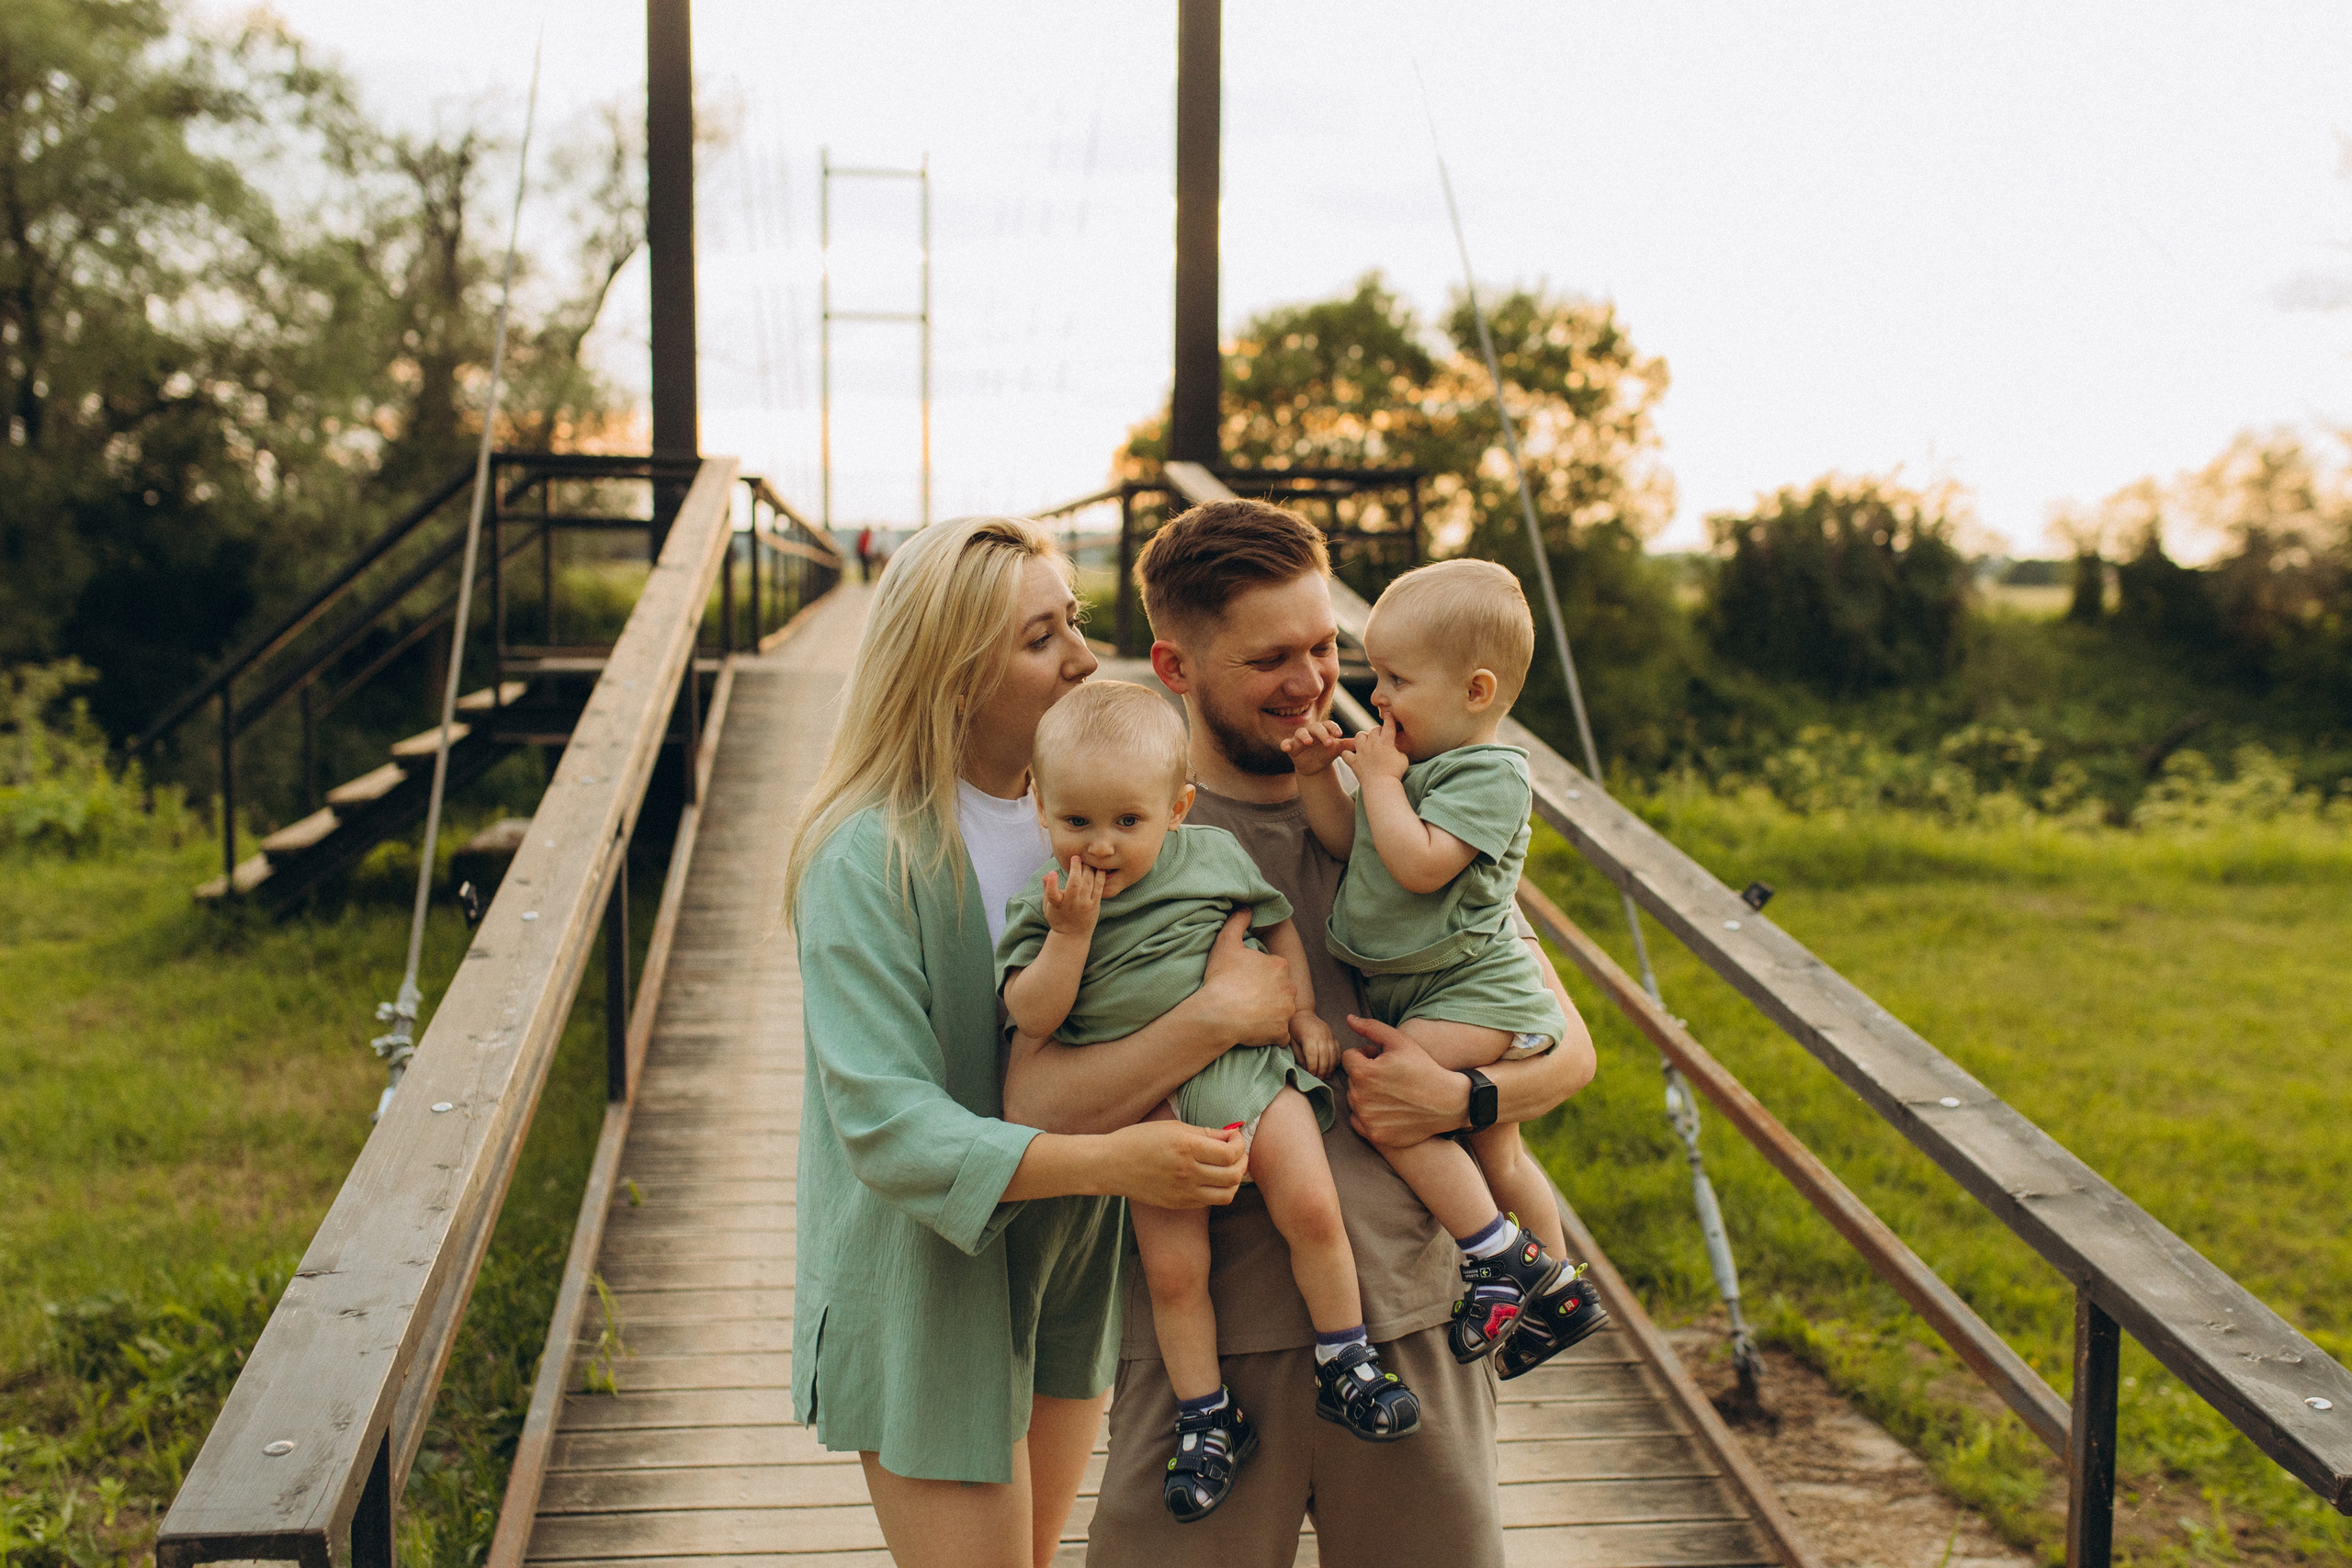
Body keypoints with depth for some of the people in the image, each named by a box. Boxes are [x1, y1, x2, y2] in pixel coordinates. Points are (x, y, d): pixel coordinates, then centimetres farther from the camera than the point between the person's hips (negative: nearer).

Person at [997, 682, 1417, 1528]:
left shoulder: (1212, 856, 0)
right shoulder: (1043, 904, -3)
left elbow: (1276, 921, 15)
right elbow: (1031, 1016, -9)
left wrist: (1303, 1011, 8)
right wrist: (1070, 934, -19)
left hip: (1245, 1064, 0)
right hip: (1144, 1103, 0)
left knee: (1311, 1207, -15)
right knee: (1172, 1268, -4)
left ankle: (1346, 1364, 6)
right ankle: (1208, 1420, 14)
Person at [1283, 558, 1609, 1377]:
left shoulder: (1488, 774, -18)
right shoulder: (1420, 762, 11)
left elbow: (1419, 864, -29)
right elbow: (1348, 844, 13)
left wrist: (1381, 779, -19)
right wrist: (1320, 776, 0)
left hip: (1473, 992, -10)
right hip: (1421, 992, 10)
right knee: (1492, 1151, 18)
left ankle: (1498, 1256, -9)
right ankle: (1558, 1289, 32)